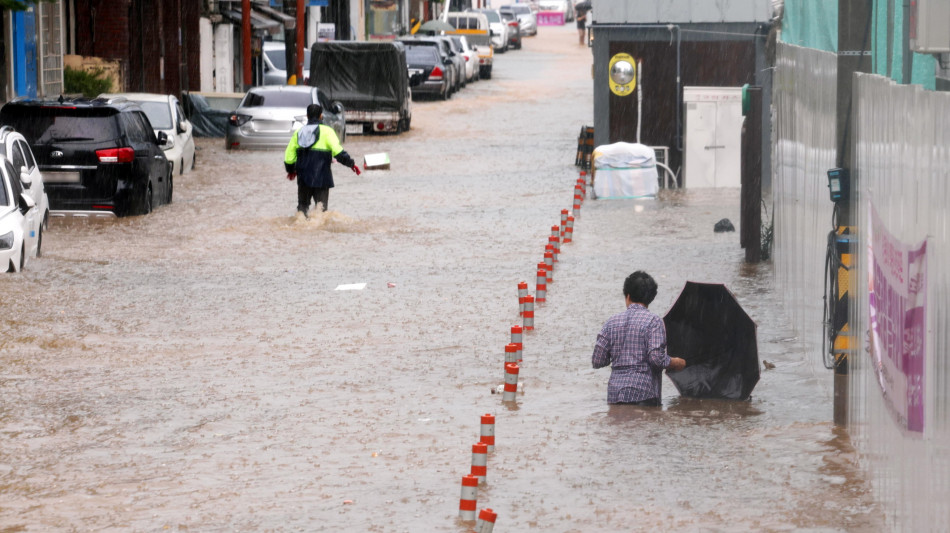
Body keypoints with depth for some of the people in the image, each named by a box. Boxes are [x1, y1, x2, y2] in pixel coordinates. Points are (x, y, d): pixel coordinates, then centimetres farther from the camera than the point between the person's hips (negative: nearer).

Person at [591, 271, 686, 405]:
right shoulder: (653, 321, -2)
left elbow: (597, 361, 8)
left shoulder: (612, 322, 9)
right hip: (643, 395, -4)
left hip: (614, 394, 4)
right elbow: (656, 358, -12)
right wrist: (676, 363, 7)